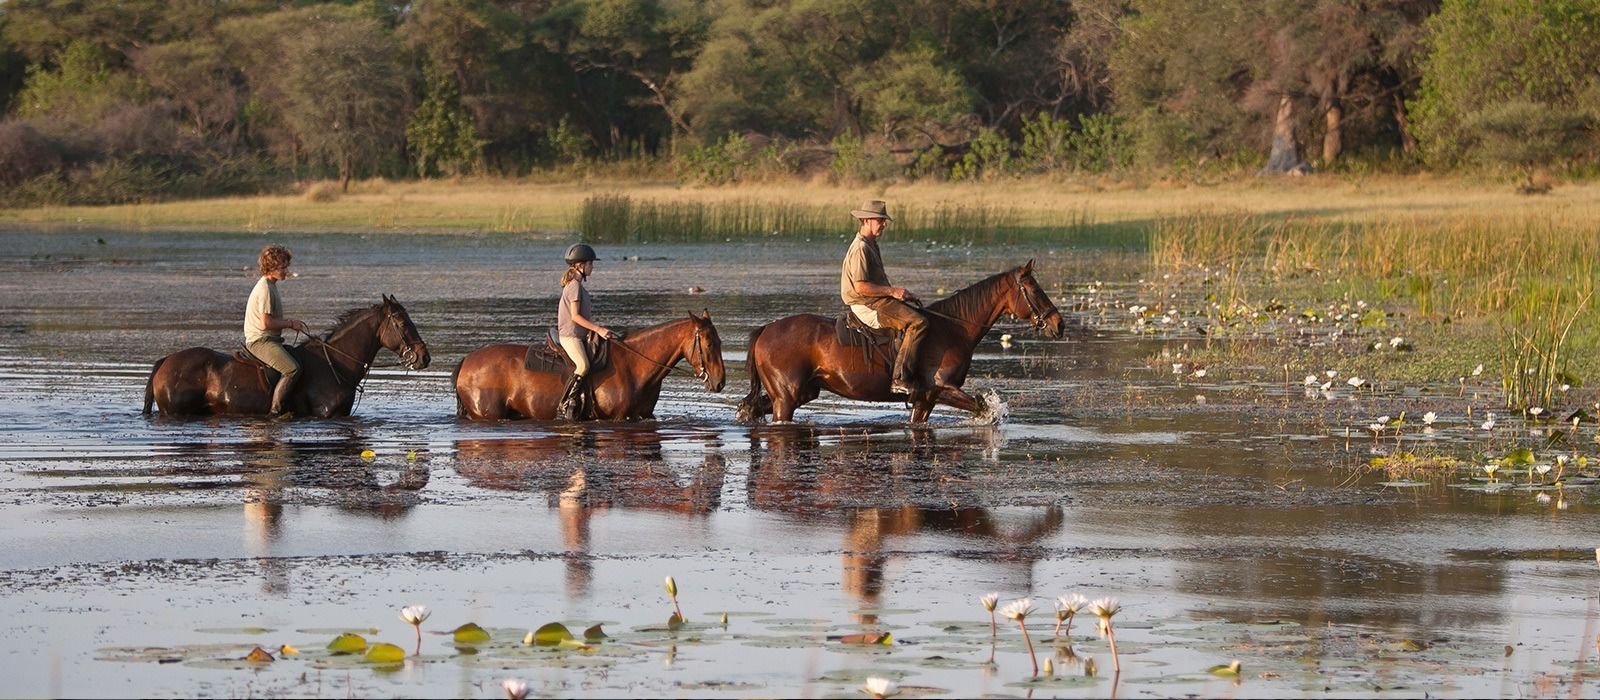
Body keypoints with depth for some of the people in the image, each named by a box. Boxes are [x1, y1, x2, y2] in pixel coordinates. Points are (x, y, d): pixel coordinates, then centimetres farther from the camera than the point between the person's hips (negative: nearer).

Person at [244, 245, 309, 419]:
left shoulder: (270, 286, 16)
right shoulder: (265, 289, -17)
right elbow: (265, 323, -22)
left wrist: (290, 321, 9)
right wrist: (290, 323, -11)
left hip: (270, 340, 11)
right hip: (261, 341, -11)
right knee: (293, 369, -26)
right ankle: (276, 410, -24)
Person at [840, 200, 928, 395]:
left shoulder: (871, 245, 19)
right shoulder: (861, 248, -15)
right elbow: (861, 287, -22)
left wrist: (900, 292, 11)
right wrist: (893, 291, -18)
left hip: (878, 301, 11)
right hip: (867, 306, -11)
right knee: (918, 322, -24)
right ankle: (900, 378, -29)